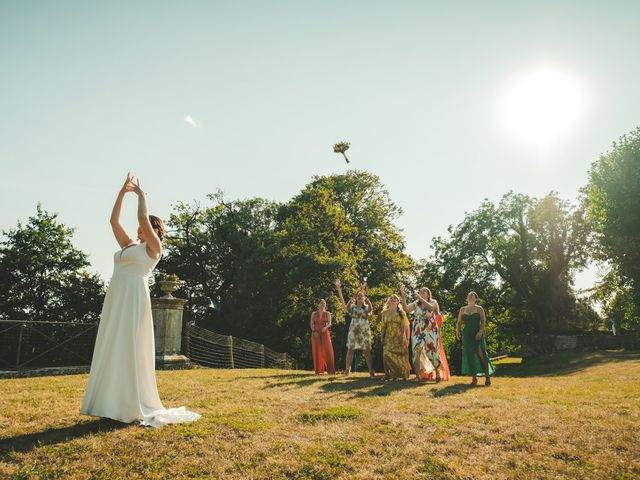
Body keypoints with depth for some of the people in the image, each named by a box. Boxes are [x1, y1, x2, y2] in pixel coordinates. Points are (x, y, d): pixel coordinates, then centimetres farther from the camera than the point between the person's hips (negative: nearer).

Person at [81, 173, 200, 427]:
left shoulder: (153, 247, 1)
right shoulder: (128, 245, 22)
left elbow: (143, 217, -10)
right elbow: (113, 220, 20)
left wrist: (141, 193, 5)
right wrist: (122, 192, 18)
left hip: (134, 301, -8)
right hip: (115, 301, 8)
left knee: (130, 351, -6)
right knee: (113, 351, 8)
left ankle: (135, 406, 2)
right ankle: (114, 403, 16)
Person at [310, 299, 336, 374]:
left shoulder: (327, 314, 8)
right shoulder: (314, 314, 9)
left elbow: (329, 323, -3)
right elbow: (312, 324, 4)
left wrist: (325, 327, -24)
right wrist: (314, 331, -12)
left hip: (325, 333, 0)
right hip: (316, 334, 1)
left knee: (327, 351, -9)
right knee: (317, 351, -2)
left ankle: (330, 370, -6)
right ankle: (318, 370, 2)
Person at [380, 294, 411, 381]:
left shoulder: (401, 312, 5)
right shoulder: (385, 313, 10)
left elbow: (403, 326, -2)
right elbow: (384, 326, 9)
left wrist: (402, 337, -12)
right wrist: (382, 337, 2)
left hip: (398, 337, -2)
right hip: (389, 337, 2)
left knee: (399, 355, -3)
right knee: (387, 354, -7)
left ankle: (401, 374, 6)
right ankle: (388, 374, -1)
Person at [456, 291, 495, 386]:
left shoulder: (479, 309, 6)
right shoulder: (462, 309, 14)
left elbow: (483, 322, -2)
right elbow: (459, 322, 13)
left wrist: (480, 332, -16)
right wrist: (457, 330, -5)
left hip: (477, 334, -3)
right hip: (467, 335, 3)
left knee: (481, 354, -11)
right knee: (469, 356, 0)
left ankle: (487, 376, -3)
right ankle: (474, 378, 7)